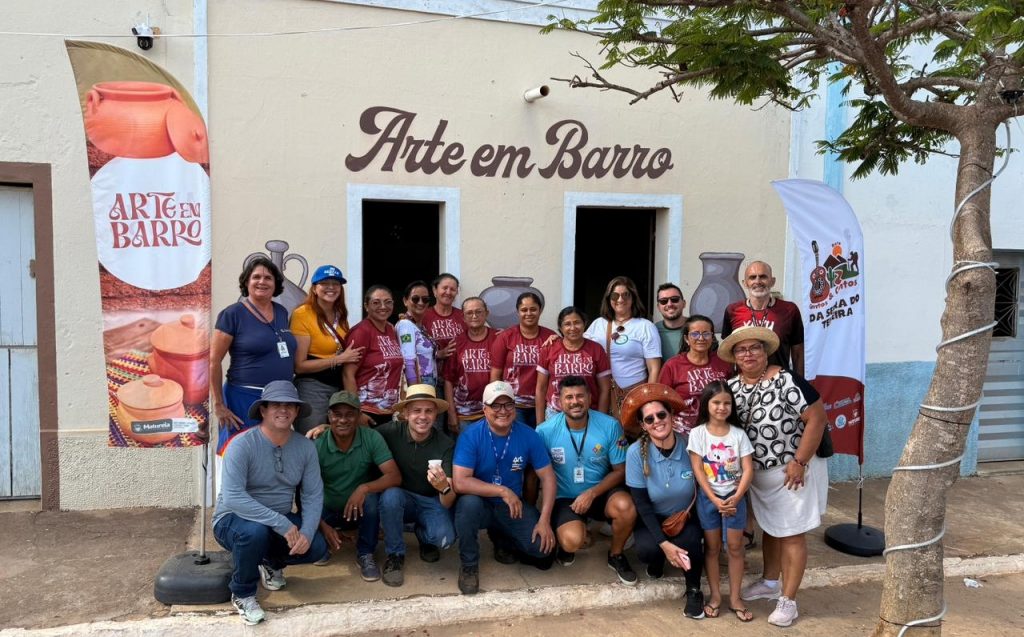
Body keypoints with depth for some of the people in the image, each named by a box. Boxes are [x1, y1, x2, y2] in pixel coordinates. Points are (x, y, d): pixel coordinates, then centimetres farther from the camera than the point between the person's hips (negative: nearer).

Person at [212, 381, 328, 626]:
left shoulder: (305, 447, -6)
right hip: (234, 519, -5)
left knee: (317, 549, -17)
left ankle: (272, 563, 18)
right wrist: (281, 524, -35)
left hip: (282, 521, 5)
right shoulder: (242, 444, -23)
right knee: (254, 531, -38)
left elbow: (313, 495, -7)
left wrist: (307, 533, -25)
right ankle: (242, 594, -7)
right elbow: (232, 498, -32)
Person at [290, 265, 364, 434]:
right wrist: (340, 358, -14)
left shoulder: (340, 315, 11)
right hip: (312, 387, -6)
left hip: (340, 387, 7)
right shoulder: (302, 314, -9)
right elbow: (299, 366, -13)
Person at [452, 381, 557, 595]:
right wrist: (502, 491, -29)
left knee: (543, 547, -16)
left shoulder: (528, 435, -9)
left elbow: (548, 478, -5)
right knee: (468, 503, -37)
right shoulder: (471, 435, -18)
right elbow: (460, 482, -26)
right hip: (480, 504, -3)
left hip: (513, 506, 3)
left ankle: (501, 539, 18)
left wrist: (544, 520, -14)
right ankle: (469, 565, -11)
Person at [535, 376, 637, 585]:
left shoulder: (610, 425, -12)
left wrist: (592, 493, -20)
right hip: (565, 497, -1)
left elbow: (620, 471, -5)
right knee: (572, 540, -31)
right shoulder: (545, 431, -15)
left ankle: (616, 556, 1)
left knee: (626, 507, -32)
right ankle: (565, 543, 12)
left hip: (600, 492, 2)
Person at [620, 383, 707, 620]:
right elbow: (641, 504, -17)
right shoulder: (636, 452, -20)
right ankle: (658, 560, 12)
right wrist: (664, 543, -23)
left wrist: (684, 515, -16)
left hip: (685, 516, 1)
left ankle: (694, 591, 3)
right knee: (647, 550, -29)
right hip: (652, 518, 0)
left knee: (690, 542, -30)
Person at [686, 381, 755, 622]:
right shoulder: (698, 433, -6)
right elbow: (697, 470, -9)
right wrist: (714, 499, -15)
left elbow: (748, 469, -6)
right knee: (712, 547, 8)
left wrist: (736, 497, -18)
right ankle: (715, 595, 20)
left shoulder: (738, 433, -3)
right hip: (708, 497, -1)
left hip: (734, 496, 1)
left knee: (735, 547, 6)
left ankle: (735, 598, 18)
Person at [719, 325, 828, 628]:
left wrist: (799, 461, -19)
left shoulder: (786, 380, -18)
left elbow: (817, 418, -19)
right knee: (769, 528, 21)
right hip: (756, 472, 6)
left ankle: (788, 600, 14)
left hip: (791, 470, -6)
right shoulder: (732, 387, 1)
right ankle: (770, 582, 39)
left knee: (792, 533, 4)